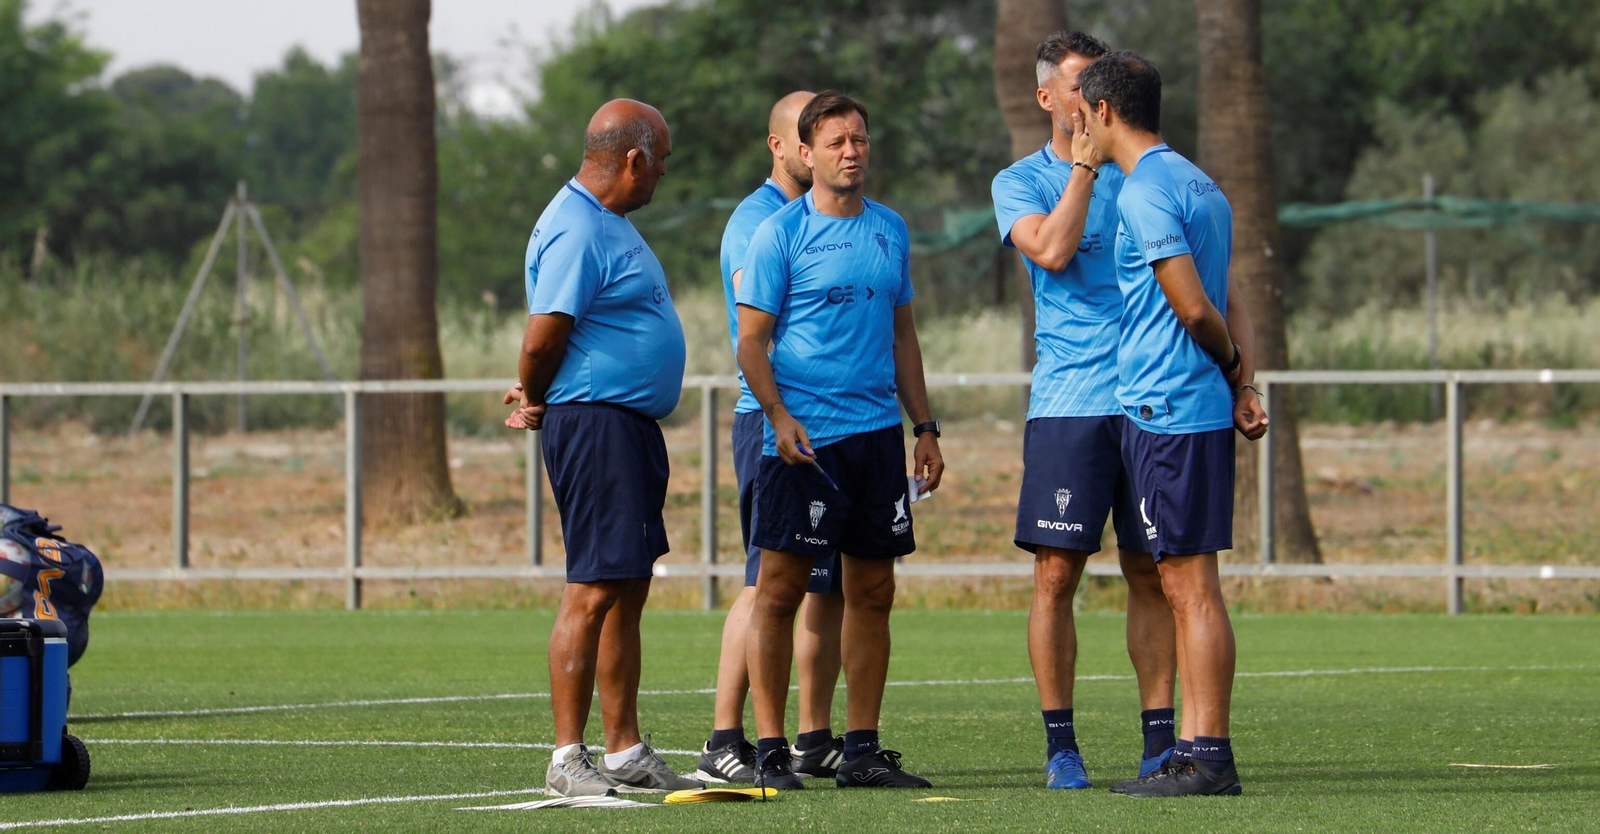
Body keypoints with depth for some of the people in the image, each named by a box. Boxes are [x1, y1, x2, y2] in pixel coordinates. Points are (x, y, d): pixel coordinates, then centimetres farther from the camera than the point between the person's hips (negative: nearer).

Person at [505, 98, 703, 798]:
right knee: (593, 592, -11)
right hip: (594, 421, -11)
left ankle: (625, 752, 17)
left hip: (633, 425, 11)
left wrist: (536, 400, 18)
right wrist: (537, 401, -3)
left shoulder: (606, 223, 18)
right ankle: (567, 760, -10)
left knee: (628, 590, 12)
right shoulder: (576, 230, -16)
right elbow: (543, 339, -20)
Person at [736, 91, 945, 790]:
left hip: (878, 431, 6)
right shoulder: (781, 233, -3)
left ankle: (862, 751, 13)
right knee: (780, 590, -6)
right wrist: (778, 415, -19)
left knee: (872, 592, 7)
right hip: (804, 436, -6)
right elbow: (751, 341, -5)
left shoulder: (890, 230, 14)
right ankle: (769, 750, -3)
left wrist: (924, 428, 16)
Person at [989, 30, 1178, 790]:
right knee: (1057, 572, -4)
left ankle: (1159, 736, 7)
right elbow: (1052, 249, -14)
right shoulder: (1021, 182, 5)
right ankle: (1059, 742, 2)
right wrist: (1086, 164, -10)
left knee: (1150, 573, 3)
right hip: (1067, 404, -3)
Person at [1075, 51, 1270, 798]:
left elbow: (1196, 307, -16)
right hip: (1197, 409, 10)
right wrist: (1244, 384, 3)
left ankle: (1210, 758, -9)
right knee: (1183, 586, 11)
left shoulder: (1145, 193, -13)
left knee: (1191, 584, -8)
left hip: (1169, 413, -10)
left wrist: (1231, 370, 2)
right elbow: (1222, 303, 15)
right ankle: (1194, 751, 13)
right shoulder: (1196, 184, 18)